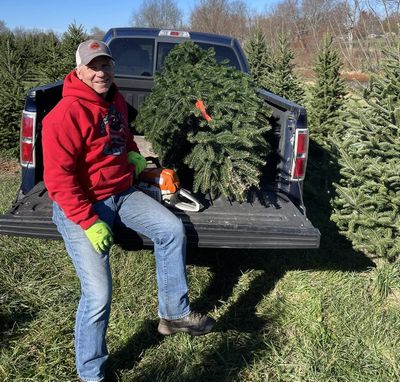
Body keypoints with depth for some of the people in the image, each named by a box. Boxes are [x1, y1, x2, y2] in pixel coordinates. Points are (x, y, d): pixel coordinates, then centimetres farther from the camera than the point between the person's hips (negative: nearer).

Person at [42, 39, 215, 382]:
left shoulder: (115, 99, 7)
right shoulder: (67, 114, -19)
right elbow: (58, 178, -21)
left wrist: (132, 152, 9)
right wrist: (89, 223, -23)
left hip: (121, 193, 8)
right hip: (80, 207, -7)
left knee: (172, 229, -7)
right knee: (98, 294, -12)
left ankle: (175, 313, 9)